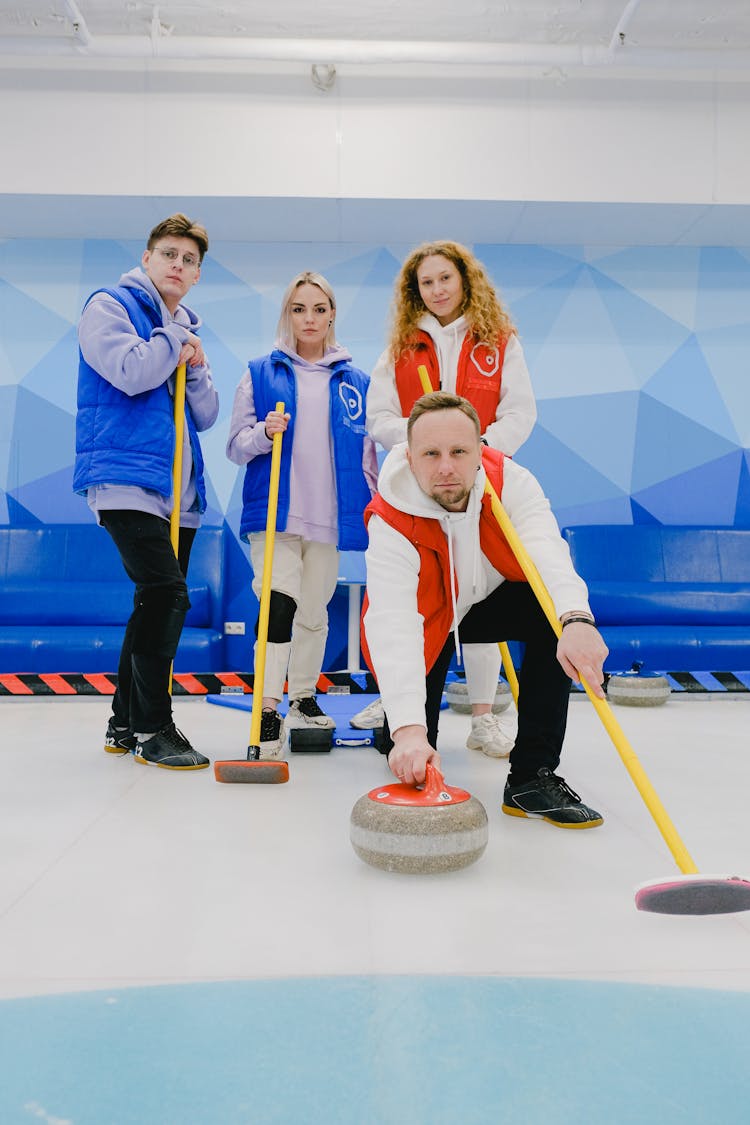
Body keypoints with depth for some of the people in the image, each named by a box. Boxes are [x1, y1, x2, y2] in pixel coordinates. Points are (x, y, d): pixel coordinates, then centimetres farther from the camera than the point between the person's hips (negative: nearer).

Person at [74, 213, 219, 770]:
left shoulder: (186, 331, 23)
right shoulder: (109, 306, 3)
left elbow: (205, 416, 17)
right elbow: (130, 372, -16)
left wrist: (195, 363, 0)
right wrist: (176, 337, -1)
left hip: (180, 490, 8)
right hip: (127, 479, -8)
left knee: (157, 602, 8)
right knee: (166, 593, -19)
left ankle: (125, 722, 20)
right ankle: (151, 727, -8)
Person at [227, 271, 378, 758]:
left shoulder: (355, 381, 10)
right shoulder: (261, 373, 6)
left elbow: (367, 454, 13)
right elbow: (236, 447, 4)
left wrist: (374, 512, 9)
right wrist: (264, 433, -16)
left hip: (331, 516, 2)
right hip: (273, 511, -2)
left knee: (314, 610, 12)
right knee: (279, 600, -17)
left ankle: (303, 698, 31)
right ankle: (267, 713, -13)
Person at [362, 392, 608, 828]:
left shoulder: (511, 481, -24)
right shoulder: (391, 525, -32)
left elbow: (545, 547, -42)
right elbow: (392, 624, -43)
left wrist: (576, 617, -64)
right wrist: (407, 728, -55)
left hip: (490, 599, 3)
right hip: (428, 619, -2)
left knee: (552, 613, -30)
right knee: (409, 756, -11)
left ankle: (532, 776, -20)